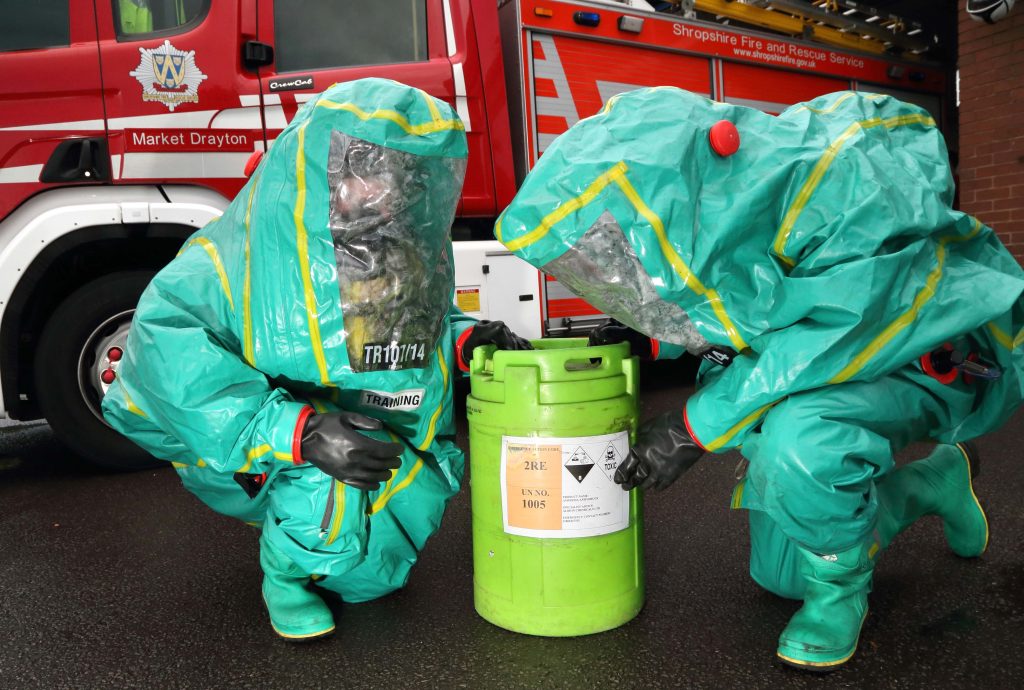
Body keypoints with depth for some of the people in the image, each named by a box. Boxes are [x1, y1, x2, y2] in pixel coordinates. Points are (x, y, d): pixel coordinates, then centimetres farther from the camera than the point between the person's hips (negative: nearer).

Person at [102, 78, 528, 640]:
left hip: (381, 440, 7)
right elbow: (166, 343, -33)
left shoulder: (411, 245, -2)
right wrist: (295, 430, -42)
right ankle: (284, 573, 3)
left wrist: (462, 338, -8)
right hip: (251, 453, -7)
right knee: (329, 486, -34)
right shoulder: (259, 239, -23)